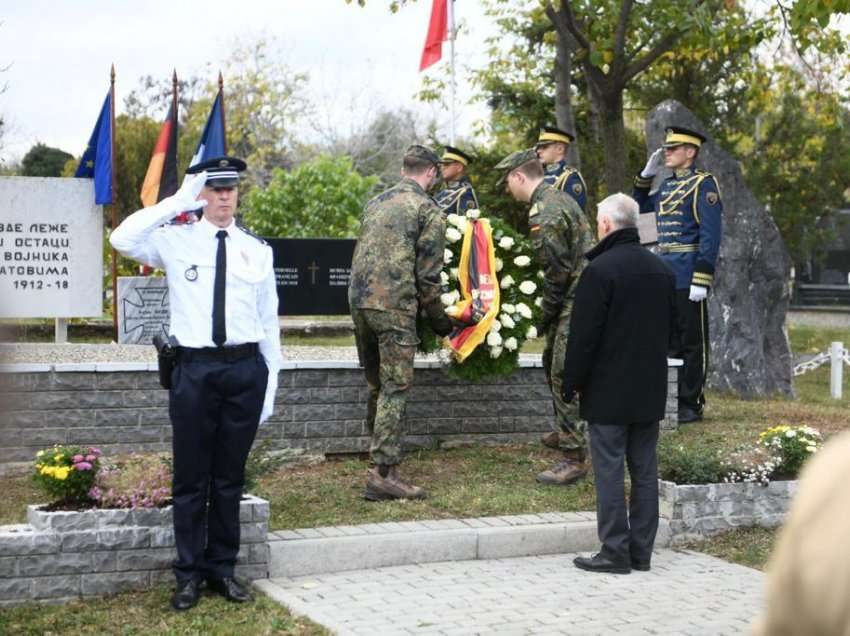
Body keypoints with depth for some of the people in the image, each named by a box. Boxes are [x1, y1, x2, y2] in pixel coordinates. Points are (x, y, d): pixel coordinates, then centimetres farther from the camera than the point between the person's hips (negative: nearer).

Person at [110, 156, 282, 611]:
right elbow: (122, 239, -18)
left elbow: (269, 321, 8)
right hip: (195, 368, -2)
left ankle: (222, 569, 24)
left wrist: (270, 384, 5)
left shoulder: (257, 250, 7)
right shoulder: (176, 240, 1)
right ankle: (189, 574, 17)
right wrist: (178, 201, -14)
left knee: (230, 478, 12)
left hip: (246, 369, 2)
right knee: (191, 479, 5)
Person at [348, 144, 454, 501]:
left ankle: (381, 454, 28)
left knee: (376, 383, 18)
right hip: (394, 307, -7)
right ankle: (383, 472, -8)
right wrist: (439, 320, 6)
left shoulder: (375, 204, 18)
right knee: (395, 388, -4)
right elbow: (428, 274, -5)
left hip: (358, 299, 7)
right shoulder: (428, 211, -3)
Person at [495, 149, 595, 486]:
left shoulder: (544, 215, -19)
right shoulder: (558, 197, 13)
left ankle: (575, 457, -9)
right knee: (553, 362, 24)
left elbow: (556, 271, -18)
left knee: (563, 375, -10)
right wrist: (549, 314, 22)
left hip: (577, 300, -11)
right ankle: (564, 430, 40)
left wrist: (546, 315, -5)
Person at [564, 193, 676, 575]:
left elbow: (583, 335, -15)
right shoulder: (662, 270, 9)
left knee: (610, 470, -2)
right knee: (644, 471, 10)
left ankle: (615, 552, -1)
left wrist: (571, 384, -6)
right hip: (650, 391, 7)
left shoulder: (600, 270, -14)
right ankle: (641, 551, 15)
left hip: (608, 391, -7)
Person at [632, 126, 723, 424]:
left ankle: (691, 404, 6)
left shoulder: (703, 184, -9)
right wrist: (647, 173, 16)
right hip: (665, 276, 8)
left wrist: (701, 280, -21)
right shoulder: (668, 184, 15)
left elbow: (711, 234, -16)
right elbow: (639, 206, 31)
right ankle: (672, 399, 22)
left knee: (692, 342, 0)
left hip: (688, 277, -8)